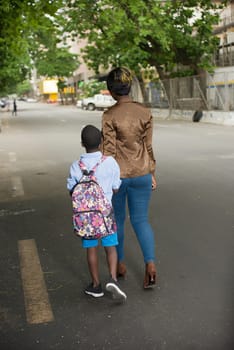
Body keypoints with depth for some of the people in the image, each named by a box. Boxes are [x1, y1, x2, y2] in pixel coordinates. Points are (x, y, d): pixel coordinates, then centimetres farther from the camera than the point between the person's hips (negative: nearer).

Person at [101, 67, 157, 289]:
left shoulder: (109, 115, -13)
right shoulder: (145, 112, -3)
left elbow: (109, 151, -13)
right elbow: (148, 146, 1)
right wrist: (152, 174, 10)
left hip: (117, 175, -2)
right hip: (141, 174, 2)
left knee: (117, 219, 17)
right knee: (140, 220, 12)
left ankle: (120, 264, 31)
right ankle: (150, 264, -6)